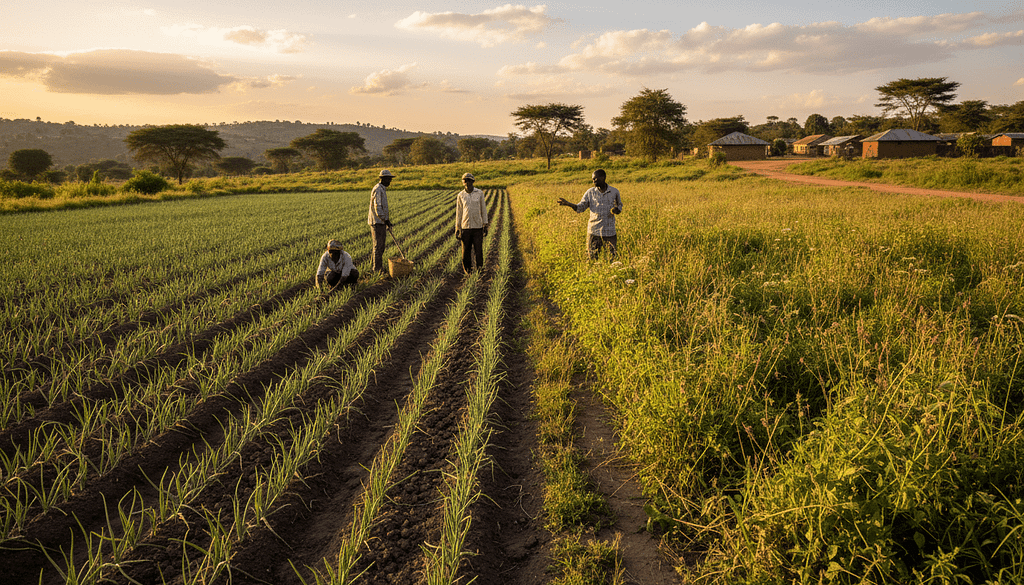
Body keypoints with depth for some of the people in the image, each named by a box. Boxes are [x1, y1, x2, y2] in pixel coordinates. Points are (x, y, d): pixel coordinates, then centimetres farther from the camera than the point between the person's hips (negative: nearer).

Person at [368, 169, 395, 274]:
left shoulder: (382, 189, 16)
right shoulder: (378, 190, -17)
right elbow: (377, 207, -22)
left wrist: (386, 220, 23)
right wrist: (386, 220, -21)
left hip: (381, 221, 10)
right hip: (377, 221, -10)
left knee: (381, 244, 12)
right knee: (378, 244, -5)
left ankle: (378, 266, 18)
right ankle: (377, 268, 1)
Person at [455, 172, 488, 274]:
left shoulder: (480, 193, 1)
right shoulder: (461, 195, 2)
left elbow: (483, 210, 5)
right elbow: (458, 213, 6)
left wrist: (485, 225, 1)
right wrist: (457, 229, 2)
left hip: (478, 227, 0)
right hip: (465, 227, 1)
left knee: (478, 249, -2)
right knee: (466, 250, 3)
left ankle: (480, 268, 9)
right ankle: (467, 270, 14)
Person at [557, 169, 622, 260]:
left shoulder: (614, 192, 2)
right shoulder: (590, 192, 2)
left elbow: (619, 205, 15)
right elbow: (580, 208, 2)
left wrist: (616, 210, -10)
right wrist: (569, 204, -16)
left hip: (609, 231, 0)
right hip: (593, 231, 1)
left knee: (612, 258, 2)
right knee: (592, 258, 4)